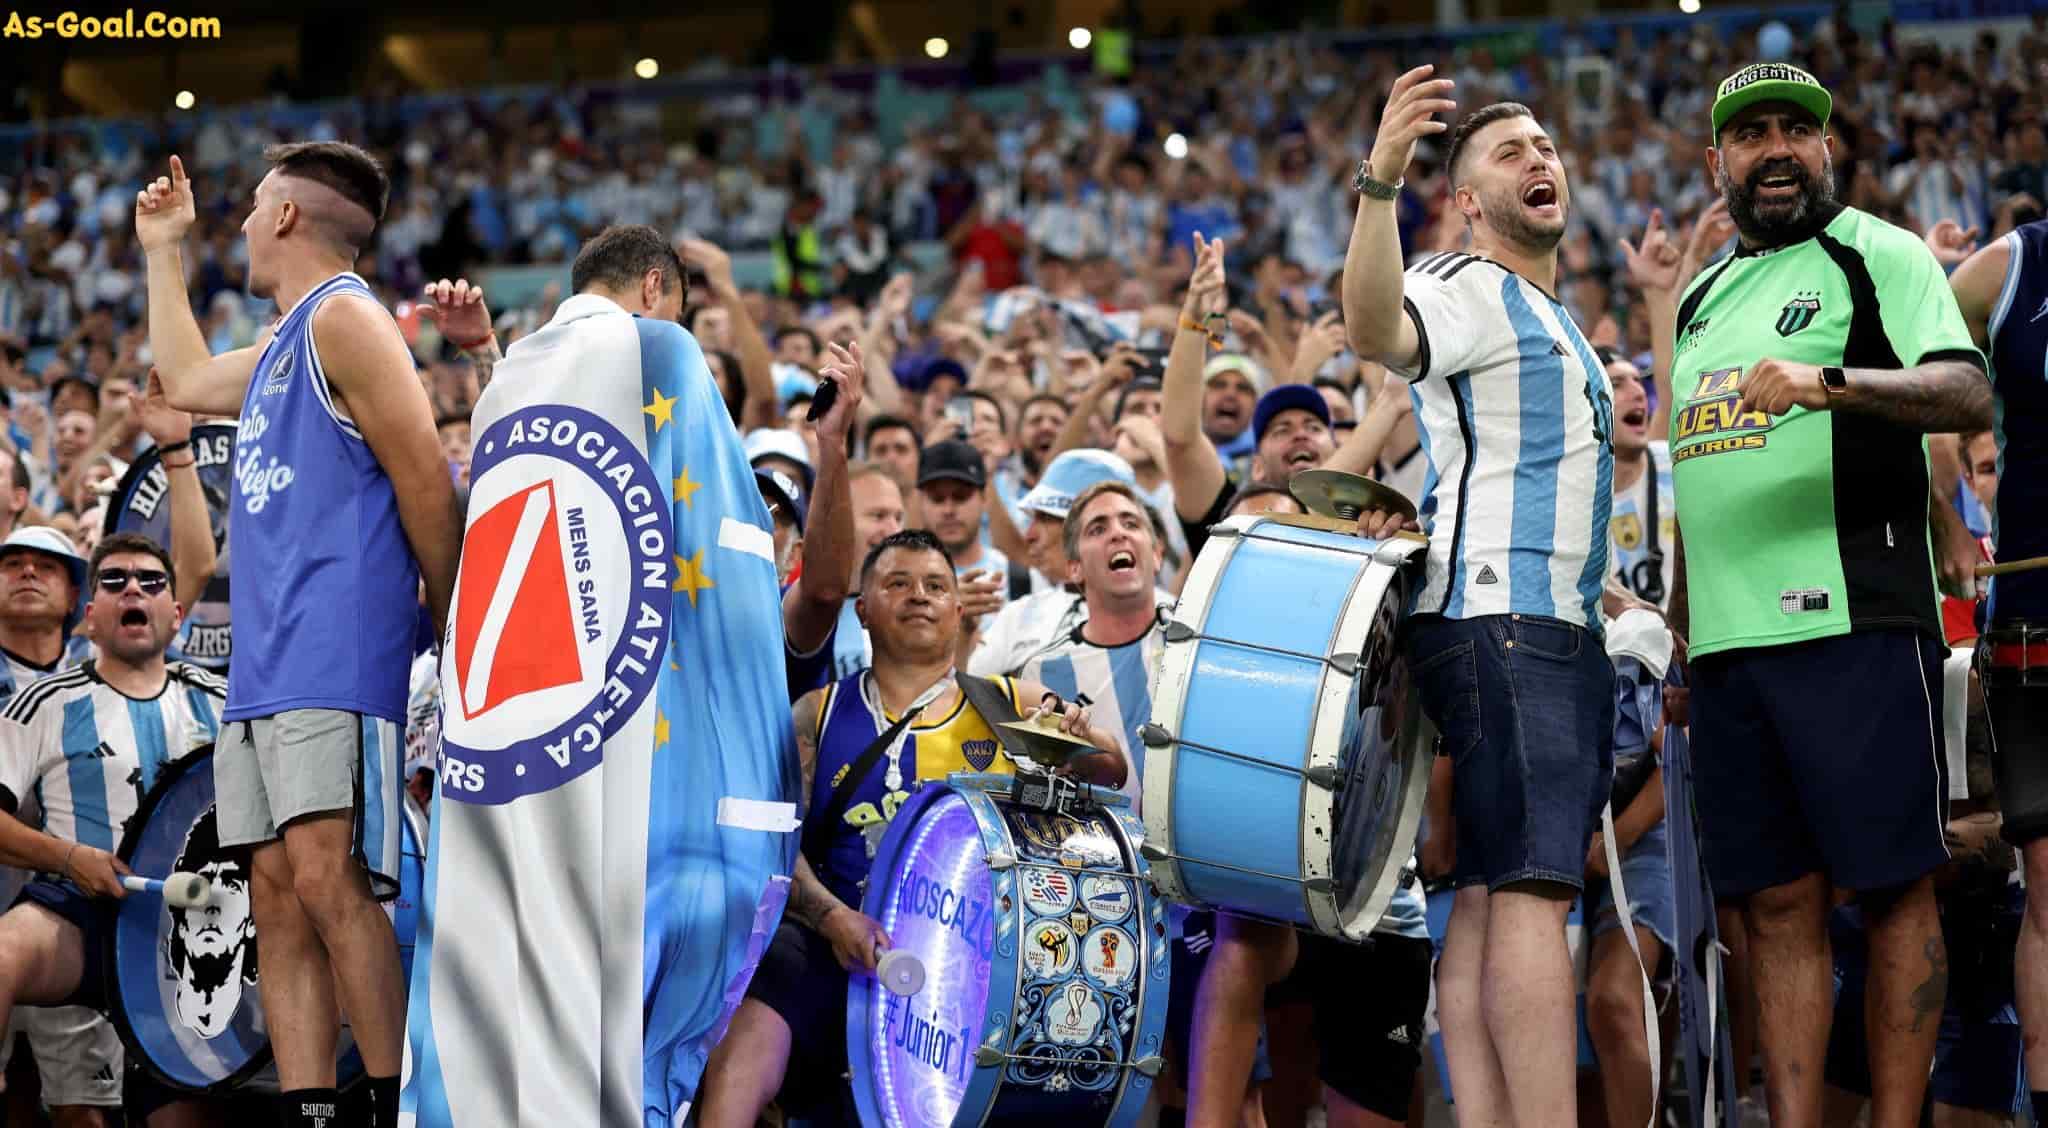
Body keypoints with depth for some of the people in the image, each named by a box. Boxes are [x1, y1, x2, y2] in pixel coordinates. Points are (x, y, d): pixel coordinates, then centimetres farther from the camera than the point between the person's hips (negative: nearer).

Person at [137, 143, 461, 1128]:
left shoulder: (343, 318, -6)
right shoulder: (283, 346, 22)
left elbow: (426, 482, -12)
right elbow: (185, 380, 43)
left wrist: (453, 632, -8)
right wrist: (162, 250, 44)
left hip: (337, 653, -10)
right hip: (263, 663, 10)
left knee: (326, 875, -18)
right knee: (278, 896, 3)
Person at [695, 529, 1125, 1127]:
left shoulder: (1012, 704, 14)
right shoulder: (820, 713, 11)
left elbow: (1110, 773, 9)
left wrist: (1079, 737, -15)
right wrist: (831, 916, -19)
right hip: (840, 944, 0)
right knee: (738, 1056, -25)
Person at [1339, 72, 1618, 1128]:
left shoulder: (1552, 319, 26)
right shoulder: (1466, 288, -4)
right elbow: (1375, 330, -27)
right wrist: (1380, 178, -40)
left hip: (1560, 627, 9)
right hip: (1498, 617, -9)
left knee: (1488, 899, 4)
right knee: (1531, 888, -18)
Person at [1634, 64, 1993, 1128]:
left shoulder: (1878, 255, 2)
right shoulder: (1705, 293, 22)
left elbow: (1969, 394, -13)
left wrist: (1831, 380, -28)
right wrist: (1680, 609, 21)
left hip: (1853, 627, -6)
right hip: (1727, 641, 6)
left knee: (1892, 887, -5)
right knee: (1776, 902, 4)